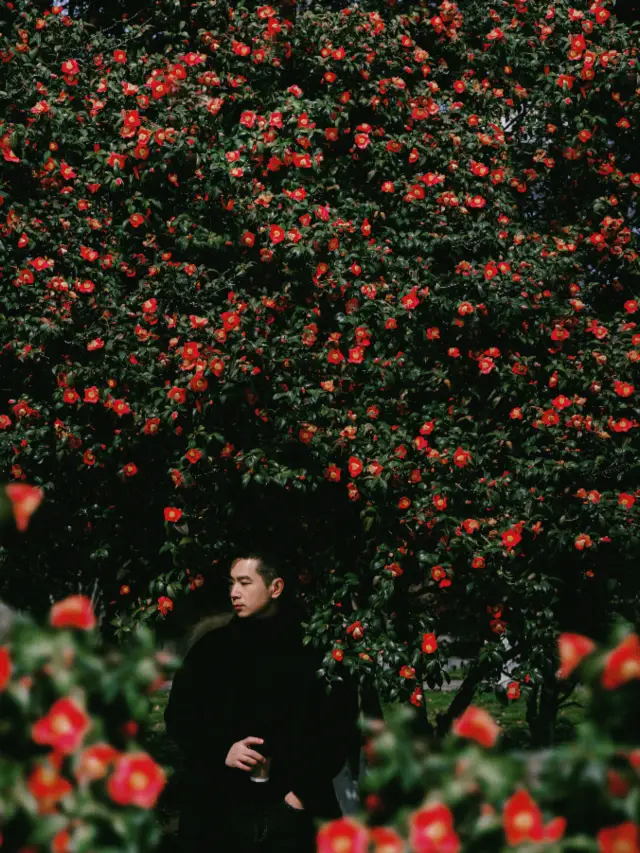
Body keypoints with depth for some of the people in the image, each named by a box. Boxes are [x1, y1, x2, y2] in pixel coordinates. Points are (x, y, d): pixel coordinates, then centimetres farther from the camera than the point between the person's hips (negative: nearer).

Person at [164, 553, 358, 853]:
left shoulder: (311, 650, 1)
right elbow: (178, 717, 10)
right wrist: (220, 752, -6)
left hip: (293, 811, -1)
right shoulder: (212, 648, 7)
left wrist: (306, 789, -4)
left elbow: (340, 724, 3)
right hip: (221, 811, 2)